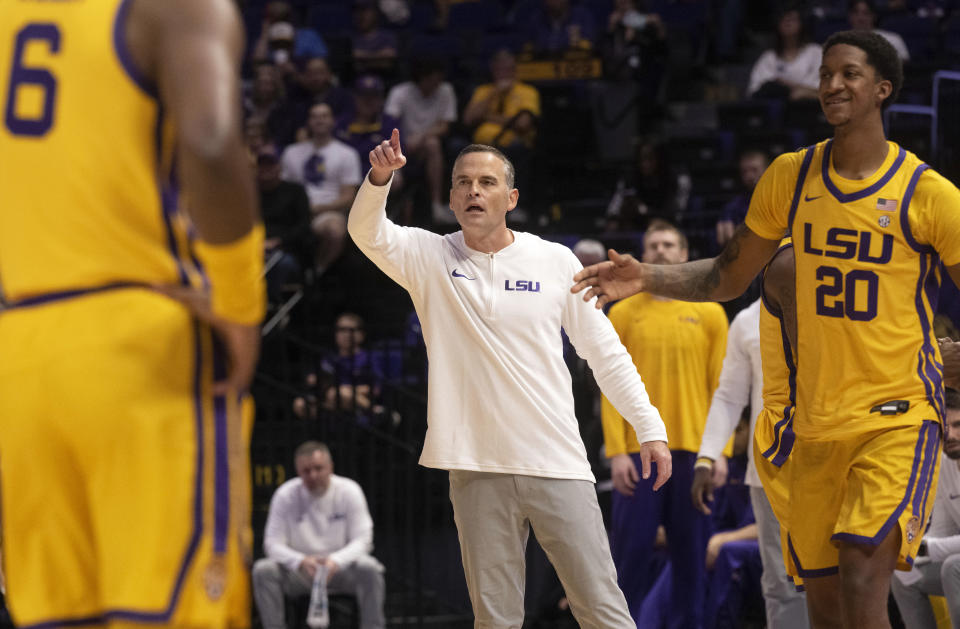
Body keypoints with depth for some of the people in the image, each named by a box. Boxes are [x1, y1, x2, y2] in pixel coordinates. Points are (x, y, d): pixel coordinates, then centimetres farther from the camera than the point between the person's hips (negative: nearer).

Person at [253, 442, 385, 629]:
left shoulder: (349, 491, -6)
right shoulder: (285, 495, -5)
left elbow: (362, 540, -10)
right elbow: (273, 543, -9)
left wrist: (335, 561, -30)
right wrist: (301, 561, -30)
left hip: (340, 569, -1)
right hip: (299, 574, 1)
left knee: (368, 568, -32)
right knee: (263, 569, -26)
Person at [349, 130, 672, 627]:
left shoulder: (556, 261, 5)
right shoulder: (430, 259, 5)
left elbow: (604, 352, 9)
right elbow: (368, 233, -13)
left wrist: (649, 427, 6)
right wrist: (379, 179, -32)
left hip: (557, 465, 0)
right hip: (476, 469, 0)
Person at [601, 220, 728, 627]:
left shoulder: (709, 313, 9)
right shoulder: (624, 312, 8)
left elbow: (722, 387, 6)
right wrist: (616, 452, -6)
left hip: (693, 452, 1)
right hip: (639, 453, -1)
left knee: (691, 555, 2)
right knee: (631, 552, -4)